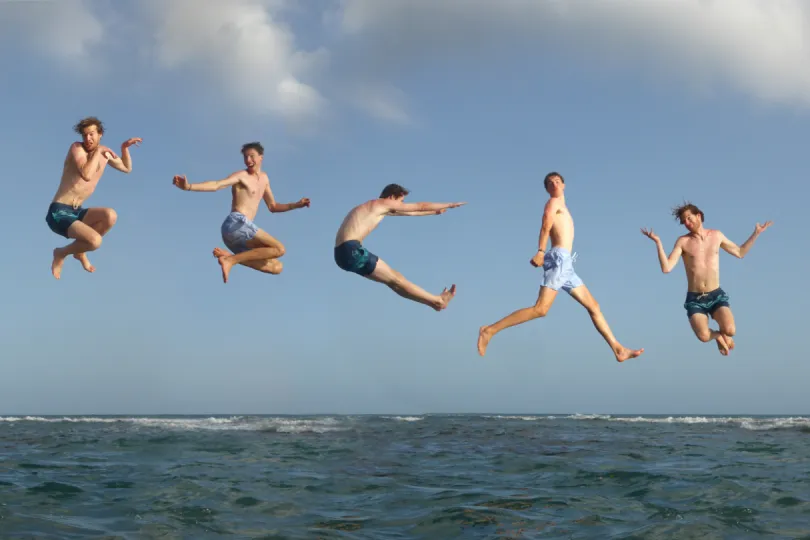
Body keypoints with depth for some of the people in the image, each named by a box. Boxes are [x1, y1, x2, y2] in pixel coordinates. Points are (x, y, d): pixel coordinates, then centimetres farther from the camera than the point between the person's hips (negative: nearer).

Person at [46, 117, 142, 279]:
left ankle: (79, 252, 4)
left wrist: (125, 147, 10)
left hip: (76, 212, 7)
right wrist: (97, 152, -17)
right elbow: (87, 175, -29)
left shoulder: (104, 152, 9)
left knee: (111, 216, -22)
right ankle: (61, 253, 3)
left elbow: (127, 169, 24)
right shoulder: (76, 148, -12)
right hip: (58, 213, -7)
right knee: (95, 241, -29)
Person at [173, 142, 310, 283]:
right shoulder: (241, 176, 3)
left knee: (276, 267, 7)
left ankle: (229, 257, -6)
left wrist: (296, 205, 22)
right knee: (279, 249, -18)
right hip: (237, 223, -8)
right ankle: (230, 260, -23)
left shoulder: (264, 178, 28)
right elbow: (216, 185, -13)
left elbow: (273, 207, 35)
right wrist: (188, 187, -30)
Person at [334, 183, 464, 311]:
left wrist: (434, 212, 50)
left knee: (393, 278, 11)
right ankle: (438, 301, 2)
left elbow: (410, 212, 40)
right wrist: (450, 204, 18)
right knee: (396, 280, -3)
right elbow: (421, 206, 8)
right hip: (352, 250, -10)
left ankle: (435, 300, 14)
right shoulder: (383, 203, 0)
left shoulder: (377, 208, 26)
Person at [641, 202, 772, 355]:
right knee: (704, 336, -27)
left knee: (730, 331, -25)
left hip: (717, 296, 2)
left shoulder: (716, 235, 5)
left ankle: (723, 334, 15)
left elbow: (740, 253, 18)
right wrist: (658, 242, -22)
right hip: (695, 299, -1)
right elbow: (666, 268, -14)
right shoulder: (683, 241, -4)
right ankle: (718, 335, 12)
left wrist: (756, 233, 13)